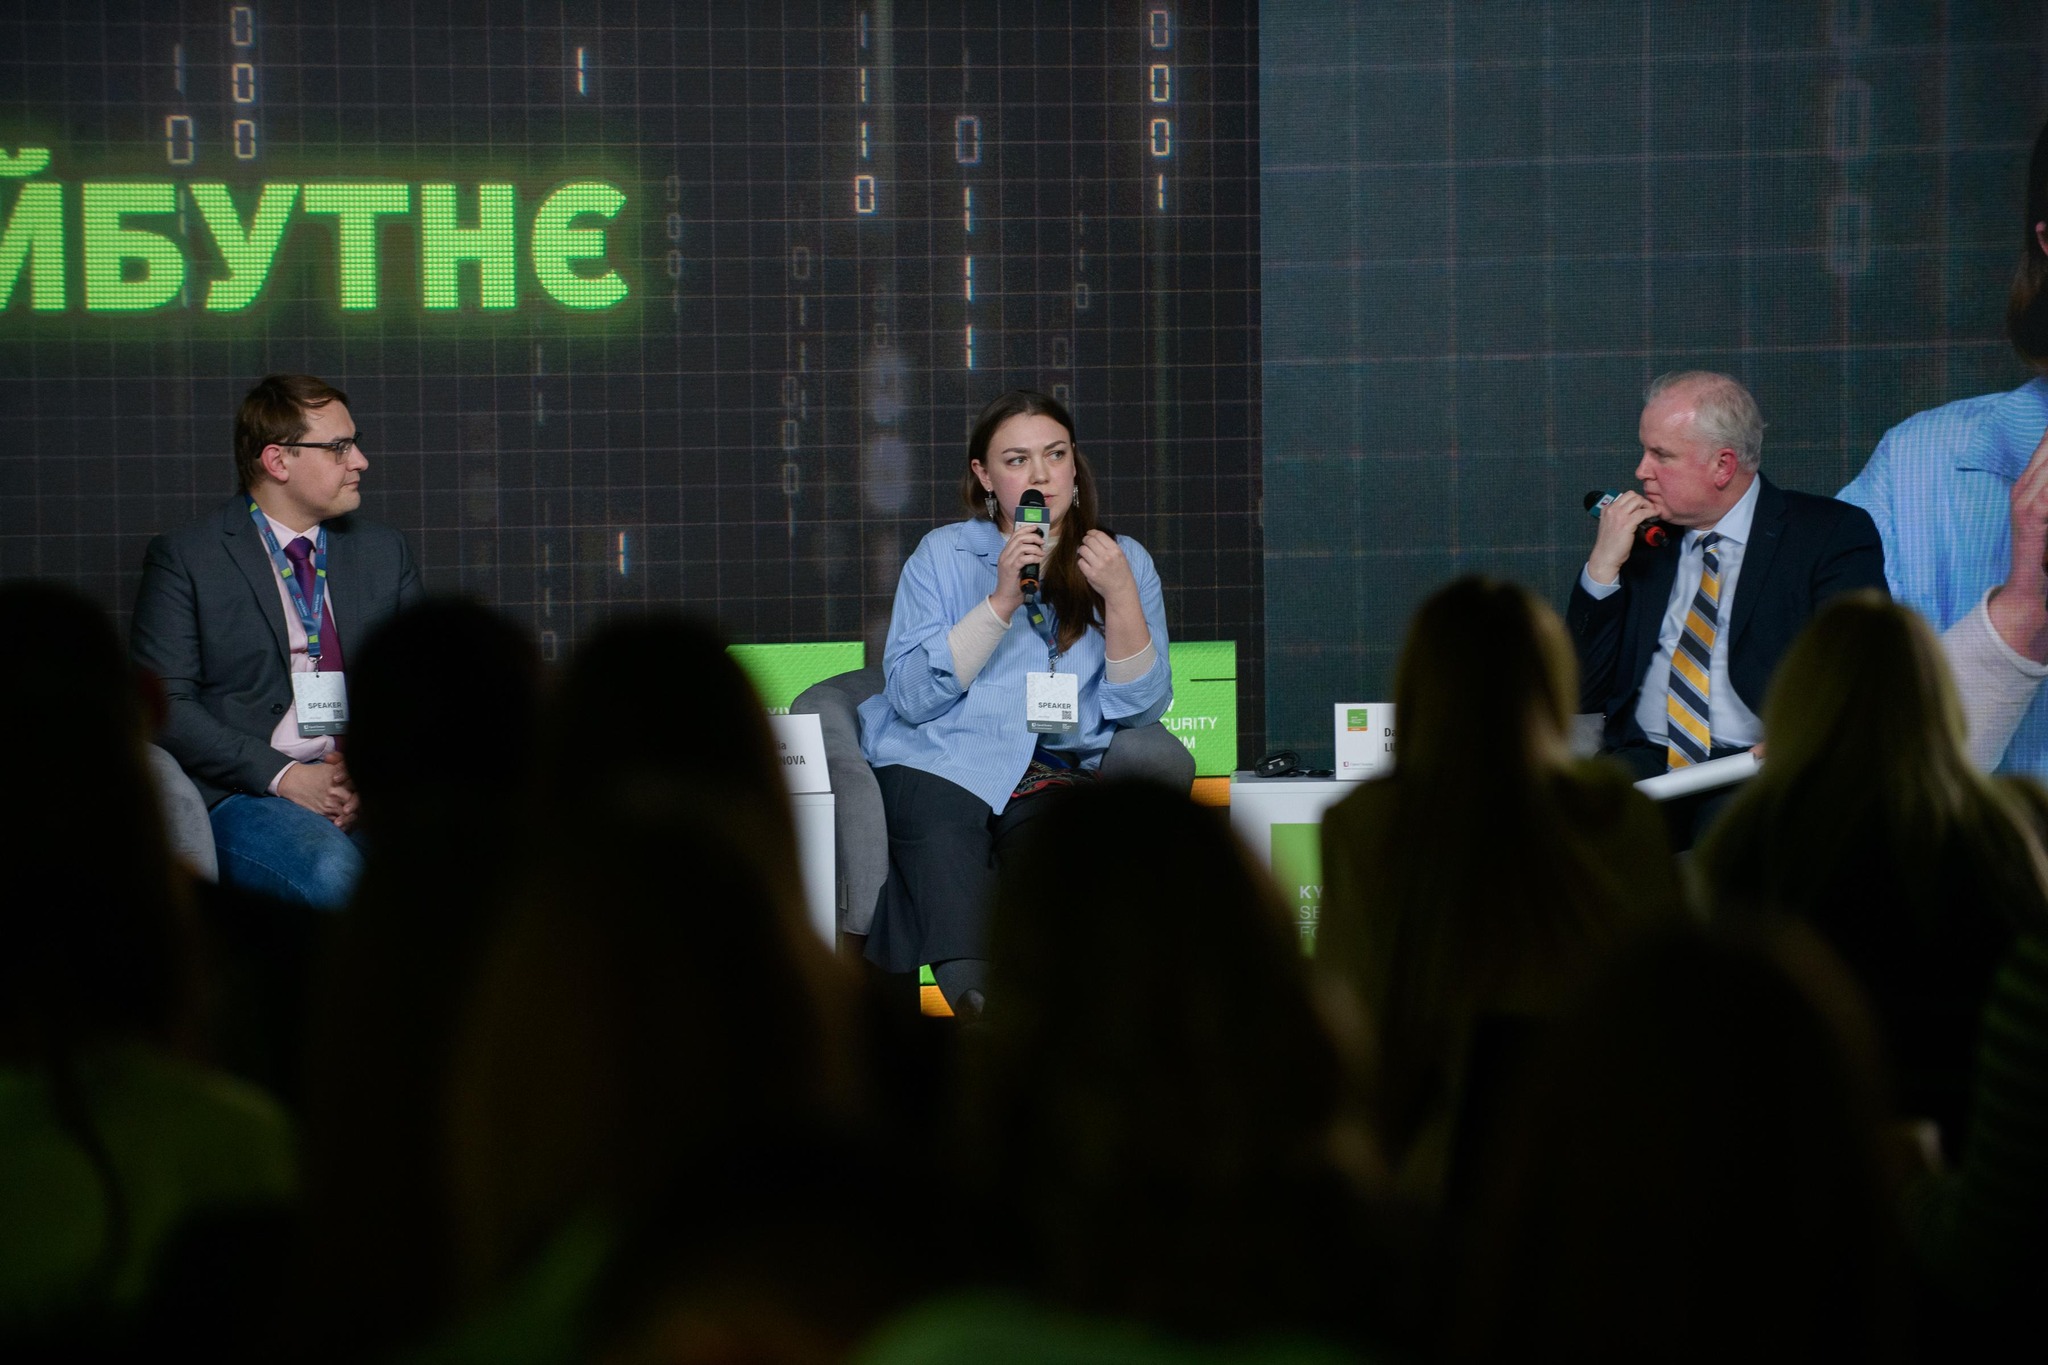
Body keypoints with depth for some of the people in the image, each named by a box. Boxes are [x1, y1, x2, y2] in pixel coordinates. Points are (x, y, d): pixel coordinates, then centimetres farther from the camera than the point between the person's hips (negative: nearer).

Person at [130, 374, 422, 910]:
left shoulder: (385, 552, 19)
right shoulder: (184, 558, 5)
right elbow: (163, 702, -3)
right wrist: (282, 777, -14)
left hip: (374, 787, 4)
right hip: (243, 794, -4)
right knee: (333, 875, -37)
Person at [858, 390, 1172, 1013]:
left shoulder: (1124, 561, 16)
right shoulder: (944, 553, 13)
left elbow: (1139, 707, 6)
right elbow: (912, 695, -1)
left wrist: (1120, 596, -8)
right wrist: (1001, 602, -9)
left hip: (1057, 770, 1)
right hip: (940, 760, -1)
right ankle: (971, 997, -48)